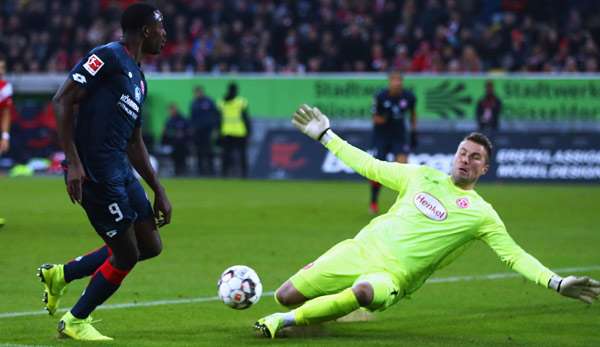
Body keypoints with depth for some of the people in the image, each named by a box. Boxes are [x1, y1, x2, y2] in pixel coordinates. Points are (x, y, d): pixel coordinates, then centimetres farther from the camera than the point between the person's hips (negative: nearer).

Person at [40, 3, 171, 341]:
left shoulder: (139, 78, 19)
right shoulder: (108, 57, -10)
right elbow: (63, 100, -16)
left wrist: (159, 191, 23)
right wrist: (73, 162, -22)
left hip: (120, 170, 9)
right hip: (95, 173, -9)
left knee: (150, 246, 10)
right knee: (127, 255, -3)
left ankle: (59, 275, 20)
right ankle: (75, 322, 16)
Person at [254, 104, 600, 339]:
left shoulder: (481, 214, 0)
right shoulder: (423, 176, 10)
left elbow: (514, 255, -5)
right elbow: (369, 166, 18)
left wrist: (556, 282, -20)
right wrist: (326, 135, 18)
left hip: (391, 276, -4)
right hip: (361, 249, 4)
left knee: (363, 292, -42)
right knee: (285, 296, 0)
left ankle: (287, 321, -26)